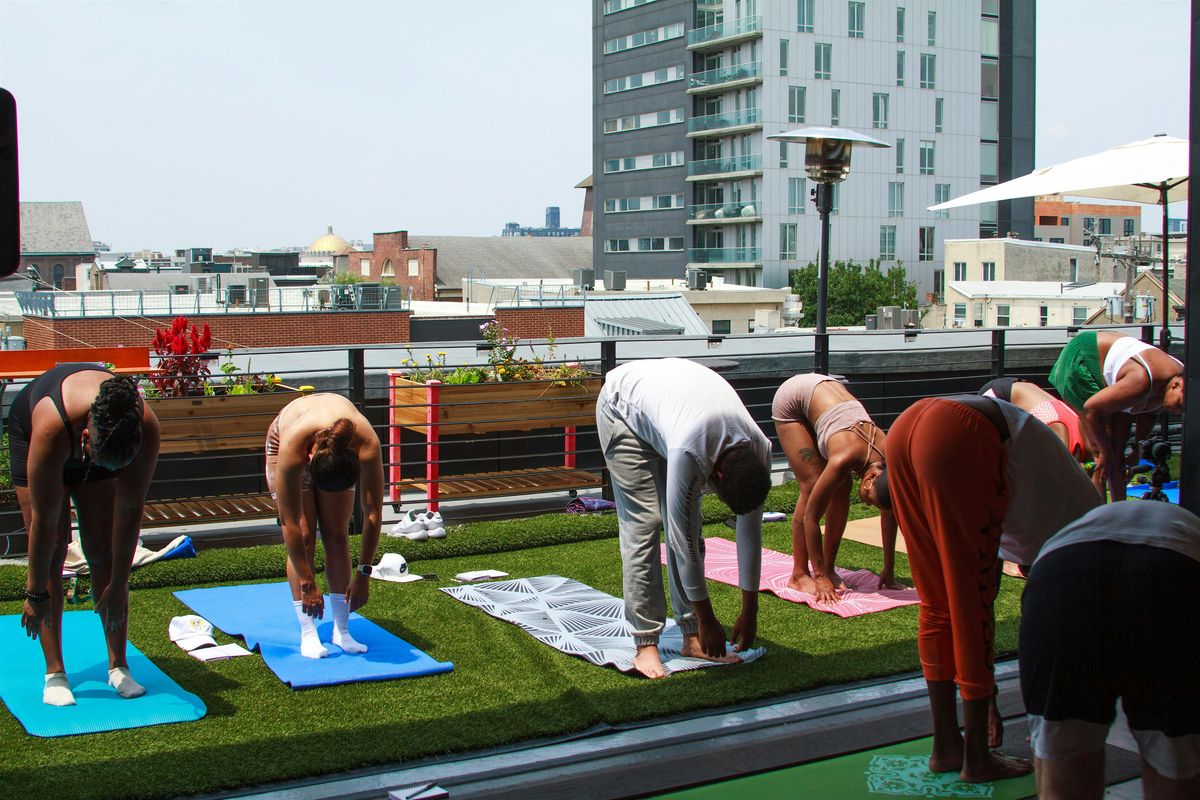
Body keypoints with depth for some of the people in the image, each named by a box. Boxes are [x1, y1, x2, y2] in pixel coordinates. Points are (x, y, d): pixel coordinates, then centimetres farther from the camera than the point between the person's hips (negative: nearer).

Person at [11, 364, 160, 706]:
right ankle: (55, 672, -6)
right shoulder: (51, 426, -44)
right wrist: (36, 592, -26)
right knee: (51, 552, -11)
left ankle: (118, 666, 0)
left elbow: (129, 511, -26)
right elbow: (44, 520, -35)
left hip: (98, 439, 2)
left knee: (104, 552, -6)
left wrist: (118, 586, -20)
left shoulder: (146, 427, -37)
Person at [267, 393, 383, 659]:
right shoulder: (292, 446, -44)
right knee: (303, 537, -13)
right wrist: (307, 584, -32)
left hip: (340, 451, 2)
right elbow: (290, 523, -37)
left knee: (337, 535, -7)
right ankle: (308, 634, -9)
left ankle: (342, 630, -2)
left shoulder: (367, 445, -41)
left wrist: (363, 574, -29)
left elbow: (373, 513, -32)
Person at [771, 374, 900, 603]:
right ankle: (799, 574, -9)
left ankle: (828, 567, 6)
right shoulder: (845, 458, -37)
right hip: (791, 399, -6)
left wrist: (889, 571, 0)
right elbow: (811, 516, -30)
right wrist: (820, 578, -27)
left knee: (842, 488, -3)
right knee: (811, 486, -16)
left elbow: (890, 515, -5)